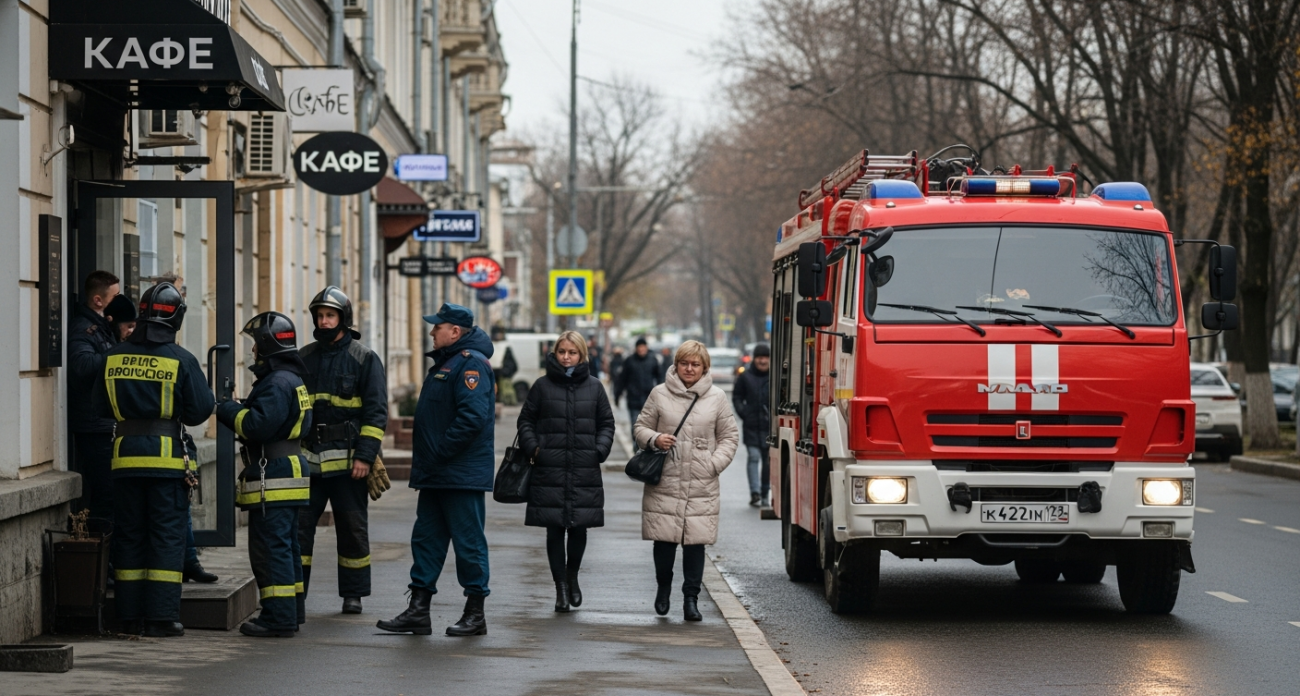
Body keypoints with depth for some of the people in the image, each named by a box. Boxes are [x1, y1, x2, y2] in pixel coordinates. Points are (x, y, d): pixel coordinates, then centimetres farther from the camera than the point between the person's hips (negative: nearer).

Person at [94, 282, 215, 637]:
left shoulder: (114, 356, 2)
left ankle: (130, 617, 10)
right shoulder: (181, 360, -8)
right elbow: (200, 411, -7)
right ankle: (162, 616, -3)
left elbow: (101, 405, 11)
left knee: (128, 536, 9)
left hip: (125, 456, 3)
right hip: (167, 455, -3)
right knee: (167, 535, 1)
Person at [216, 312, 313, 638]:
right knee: (285, 546, 17)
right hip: (289, 472, 11)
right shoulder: (292, 380, 18)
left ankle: (279, 618, -10)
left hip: (272, 481, -11)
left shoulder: (277, 384, -17)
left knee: (270, 549, -9)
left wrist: (227, 409, -12)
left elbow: (258, 425, -26)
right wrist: (236, 409, 9)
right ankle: (291, 611, 23)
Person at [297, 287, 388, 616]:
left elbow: (376, 412, -4)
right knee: (298, 526, -2)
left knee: (352, 529, 6)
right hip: (307, 459, 3)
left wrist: (365, 456, -13)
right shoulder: (303, 358, 10)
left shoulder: (365, 359, 0)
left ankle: (353, 594, 16)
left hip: (347, 462, -3)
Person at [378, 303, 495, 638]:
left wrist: (439, 453, -21)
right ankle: (418, 612, 13)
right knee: (426, 539, 10)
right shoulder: (447, 362, 18)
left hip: (462, 475, -10)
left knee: (468, 543, -2)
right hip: (437, 477, 10)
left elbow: (473, 418, -25)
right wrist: (425, 459, 15)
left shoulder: (471, 363, -15)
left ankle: (475, 615, 6)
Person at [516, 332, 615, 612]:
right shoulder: (543, 386, 4)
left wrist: (599, 451, -2)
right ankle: (561, 587, 9)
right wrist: (533, 448, -4)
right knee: (554, 529, 0)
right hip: (550, 471, -1)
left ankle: (572, 576, 27)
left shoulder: (594, 387, 8)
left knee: (579, 527, 2)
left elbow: (607, 423, 14)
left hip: (585, 472, 1)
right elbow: (526, 421, 11)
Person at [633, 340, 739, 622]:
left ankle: (691, 598, 8)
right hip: (665, 484, 0)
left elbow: (729, 437, 12)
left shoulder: (717, 398, 6)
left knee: (695, 541, -2)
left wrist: (715, 464, -2)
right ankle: (663, 587, 25)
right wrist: (654, 439, -10)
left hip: (702, 486, 0)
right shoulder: (660, 394, 5)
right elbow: (640, 427, 12)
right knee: (664, 539, 0)